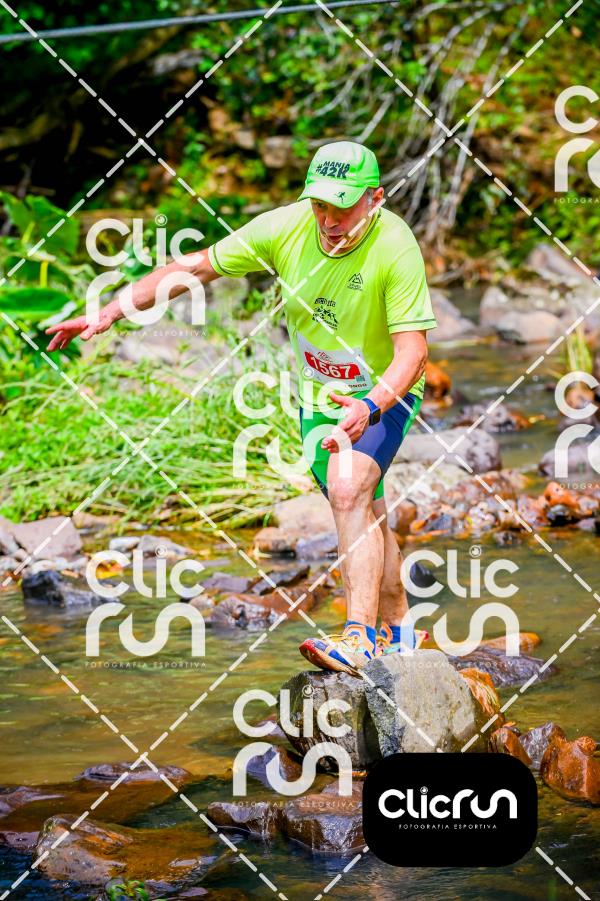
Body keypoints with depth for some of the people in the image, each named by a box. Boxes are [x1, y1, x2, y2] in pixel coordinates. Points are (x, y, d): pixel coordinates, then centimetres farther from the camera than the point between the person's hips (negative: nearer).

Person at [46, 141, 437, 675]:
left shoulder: (395, 248, -28)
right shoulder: (284, 228, -17)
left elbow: (412, 350, -31)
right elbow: (195, 268, -7)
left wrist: (370, 406, -50)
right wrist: (109, 313, -10)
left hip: (383, 394, -5)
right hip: (317, 395, 5)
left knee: (348, 490, -30)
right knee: (363, 515, 18)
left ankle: (360, 639, -35)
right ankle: (396, 631, 37)